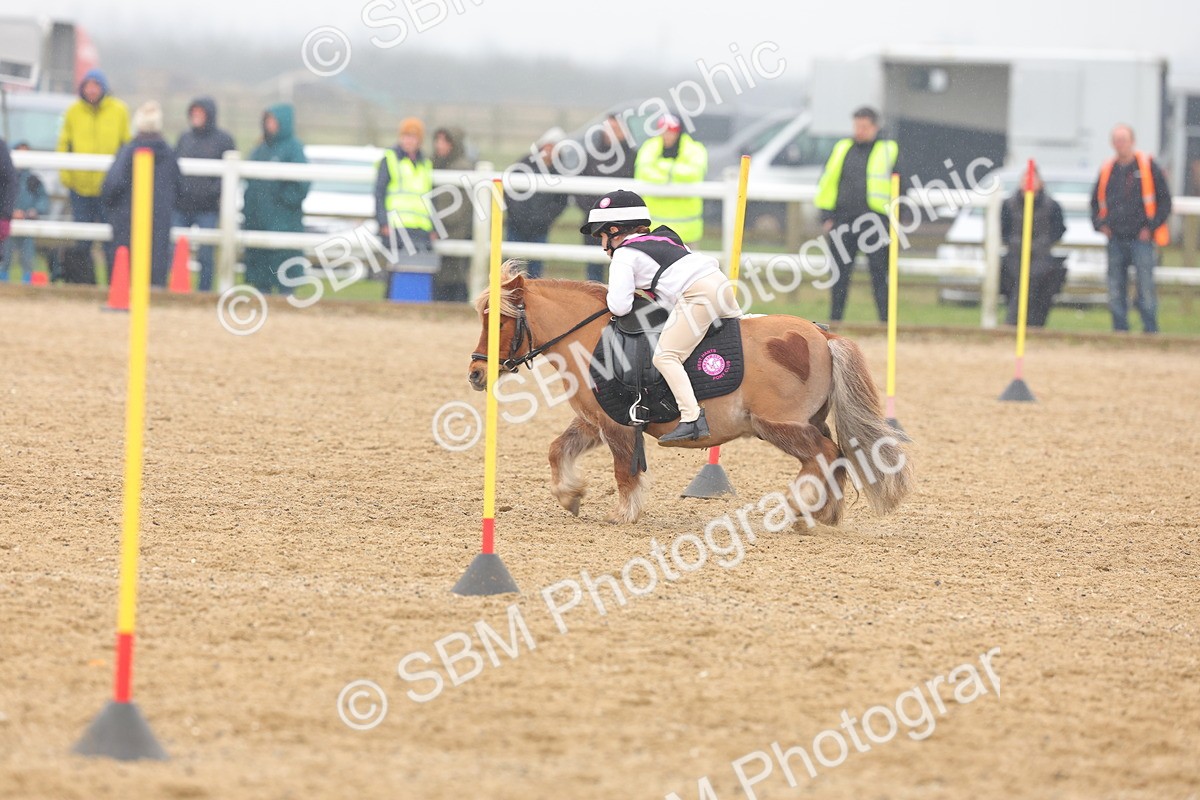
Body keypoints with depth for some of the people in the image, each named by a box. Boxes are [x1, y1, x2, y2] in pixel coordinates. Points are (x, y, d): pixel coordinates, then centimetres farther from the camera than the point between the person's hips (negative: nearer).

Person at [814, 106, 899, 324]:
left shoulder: (889, 151, 6)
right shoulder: (842, 149, 15)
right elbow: (827, 183, 15)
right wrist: (826, 215, 7)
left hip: (876, 222, -3)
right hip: (843, 220, 3)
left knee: (879, 273, -4)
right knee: (841, 272, 6)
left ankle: (886, 320, -1)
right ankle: (835, 320, 13)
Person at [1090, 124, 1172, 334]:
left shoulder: (1148, 167, -1)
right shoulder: (1107, 170, 11)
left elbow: (1165, 200, 2)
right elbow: (1096, 201, 23)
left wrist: (1151, 227, -5)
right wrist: (1100, 224, 7)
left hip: (1141, 239, -4)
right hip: (1115, 241, 4)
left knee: (1146, 290, -8)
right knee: (1115, 292, 3)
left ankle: (1151, 331, -3)